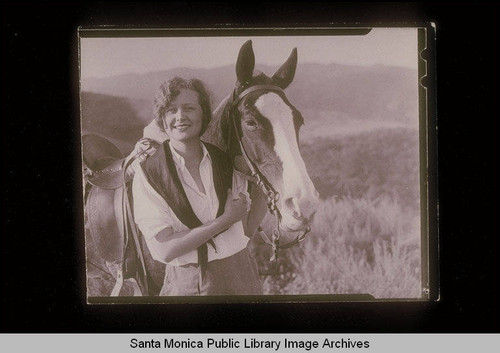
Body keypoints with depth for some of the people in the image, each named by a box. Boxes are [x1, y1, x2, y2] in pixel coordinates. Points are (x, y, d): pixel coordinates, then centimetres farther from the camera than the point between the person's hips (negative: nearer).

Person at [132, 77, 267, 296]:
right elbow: (164, 250, -19)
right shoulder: (148, 174, -12)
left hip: (241, 277, 3)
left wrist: (245, 233, -1)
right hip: (184, 285, -3)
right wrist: (226, 220, -21)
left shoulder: (229, 160, -3)